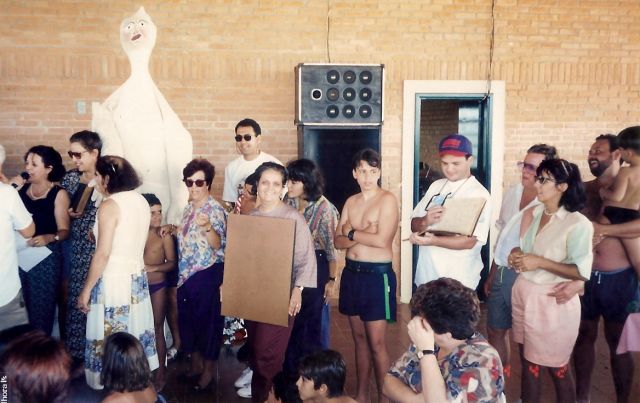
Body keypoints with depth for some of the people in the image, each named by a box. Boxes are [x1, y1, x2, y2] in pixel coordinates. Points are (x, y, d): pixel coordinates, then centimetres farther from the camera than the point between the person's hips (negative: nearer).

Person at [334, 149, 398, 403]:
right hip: (352, 273, 6)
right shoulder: (351, 202, 10)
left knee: (377, 343, -2)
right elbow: (338, 241, 3)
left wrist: (352, 232, -6)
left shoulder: (387, 199, -9)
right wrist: (364, 234, -15)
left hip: (377, 275, -6)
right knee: (359, 339, 15)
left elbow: (381, 240, -19)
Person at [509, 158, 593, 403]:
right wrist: (516, 255, -4)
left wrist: (540, 262, -22)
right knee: (528, 363, 17)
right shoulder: (531, 214, 5)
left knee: (557, 369, 11)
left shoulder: (578, 224, -15)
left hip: (554, 301, -6)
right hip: (523, 293, 6)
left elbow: (582, 272, -17)